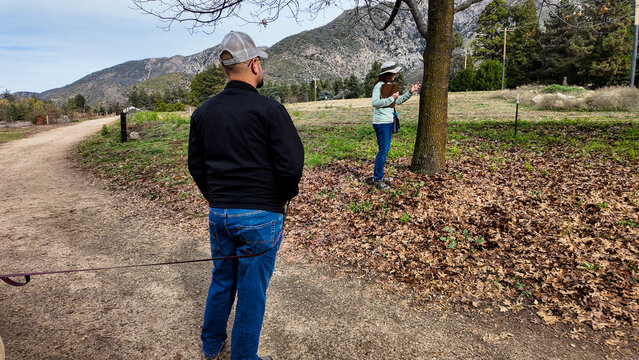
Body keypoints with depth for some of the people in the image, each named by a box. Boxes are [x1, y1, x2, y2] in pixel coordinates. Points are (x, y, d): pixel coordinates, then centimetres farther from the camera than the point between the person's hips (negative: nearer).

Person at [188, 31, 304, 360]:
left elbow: (195, 164, 11)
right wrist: (285, 195, 0)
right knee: (251, 291, 9)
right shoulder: (269, 110, -14)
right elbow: (291, 165, -18)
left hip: (218, 213, 6)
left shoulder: (203, 112, 4)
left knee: (221, 281, 24)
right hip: (260, 216, -6)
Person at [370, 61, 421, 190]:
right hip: (381, 122, -10)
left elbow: (398, 101, 22)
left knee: (385, 149, 13)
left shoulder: (389, 85, 16)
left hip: (389, 122, 10)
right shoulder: (379, 86, -14)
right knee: (383, 150, -9)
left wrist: (410, 92, 15)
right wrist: (391, 98, -23)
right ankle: (377, 180, -2)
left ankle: (380, 176, 23)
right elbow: (375, 102, -26)